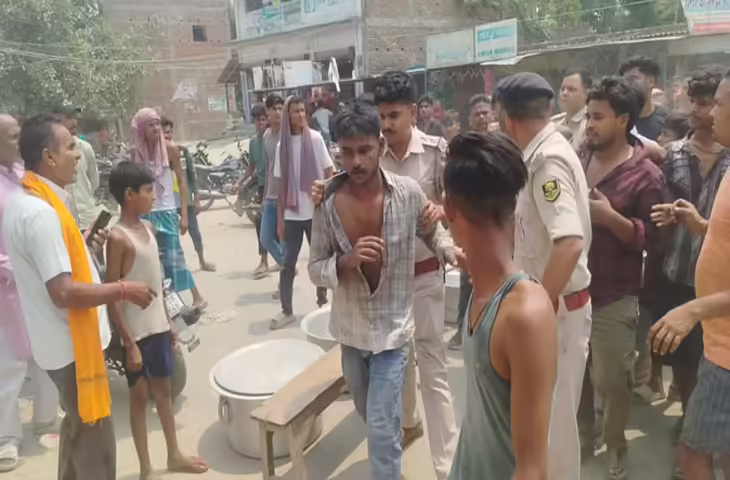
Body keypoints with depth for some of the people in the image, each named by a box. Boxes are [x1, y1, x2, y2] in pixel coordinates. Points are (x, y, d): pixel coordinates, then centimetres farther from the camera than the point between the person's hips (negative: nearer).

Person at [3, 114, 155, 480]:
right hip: (71, 345, -10)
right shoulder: (41, 213, -25)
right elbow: (64, 292, -29)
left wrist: (81, 247, 10)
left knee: (78, 427, 26)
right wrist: (123, 290, -20)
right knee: (95, 442, 5)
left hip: (59, 340, 10)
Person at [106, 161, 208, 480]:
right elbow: (111, 296, -17)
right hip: (136, 332, -7)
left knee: (163, 390, 18)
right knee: (139, 396, 7)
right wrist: (130, 343, -18)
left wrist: (168, 322, 15)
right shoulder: (118, 238, -17)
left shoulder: (148, 228, 6)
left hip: (158, 326, 7)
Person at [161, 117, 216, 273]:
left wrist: (196, 198, 2)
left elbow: (192, 175, 3)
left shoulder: (182, 150, -1)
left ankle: (202, 262, 30)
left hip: (185, 200, 2)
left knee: (195, 232, 13)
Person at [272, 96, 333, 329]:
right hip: (292, 214, 2)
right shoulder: (282, 145, 3)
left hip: (316, 211, -2)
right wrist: (280, 218, 5)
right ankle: (287, 310, 11)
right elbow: (282, 185, 6)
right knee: (288, 262, 2)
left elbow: (330, 172, -2)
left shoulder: (315, 138, -4)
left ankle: (322, 301, 26)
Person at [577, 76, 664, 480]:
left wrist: (610, 217, -24)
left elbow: (651, 238, -12)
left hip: (614, 297, -5)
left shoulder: (645, 174, -10)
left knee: (611, 381, 8)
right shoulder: (579, 161, 7)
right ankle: (581, 438, 39)